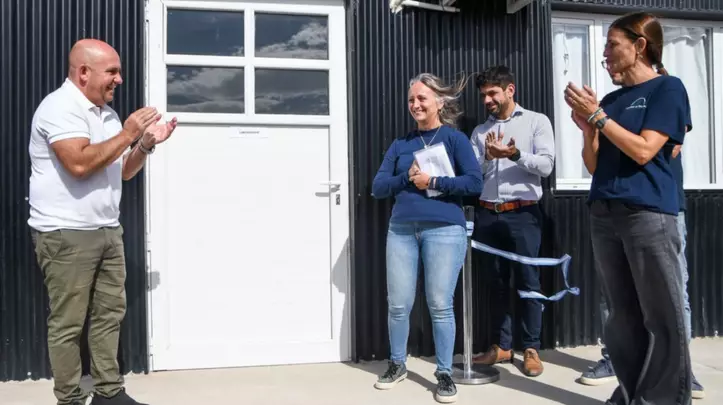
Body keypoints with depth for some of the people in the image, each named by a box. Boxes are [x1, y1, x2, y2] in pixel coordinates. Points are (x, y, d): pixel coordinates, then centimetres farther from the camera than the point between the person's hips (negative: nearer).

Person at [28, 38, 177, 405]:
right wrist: (127, 134, -17)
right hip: (66, 236, -8)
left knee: (109, 313, 11)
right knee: (67, 323, 1)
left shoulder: (105, 113, 15)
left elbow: (122, 171, 19)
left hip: (108, 231, 8)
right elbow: (79, 163, -26)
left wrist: (146, 144, 3)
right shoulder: (59, 107, -12)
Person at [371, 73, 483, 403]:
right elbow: (378, 187, 8)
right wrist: (408, 178, -8)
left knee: (440, 305, -1)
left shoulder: (454, 138, 4)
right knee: (398, 304, 7)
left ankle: (445, 373, 14)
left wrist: (432, 182, -12)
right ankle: (397, 364, 27)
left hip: (444, 230, -3)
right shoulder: (400, 144, 14)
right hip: (401, 230, 4)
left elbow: (475, 183, -7)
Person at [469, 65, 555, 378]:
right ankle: (501, 346, 19)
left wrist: (515, 154, -19)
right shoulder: (480, 131, 15)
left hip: (522, 214, -3)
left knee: (527, 282, 1)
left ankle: (531, 349, 11)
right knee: (496, 283, 9)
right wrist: (488, 157, -11)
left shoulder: (536, 121, 5)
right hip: (487, 215, 4)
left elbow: (546, 165, -5)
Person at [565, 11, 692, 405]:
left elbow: (644, 151, -12)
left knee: (661, 318, 0)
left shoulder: (668, 88, -1)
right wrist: (586, 128, -1)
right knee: (622, 316, 12)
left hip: (649, 214, -6)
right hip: (604, 214, 7)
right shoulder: (610, 100, 17)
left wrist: (597, 115, -9)